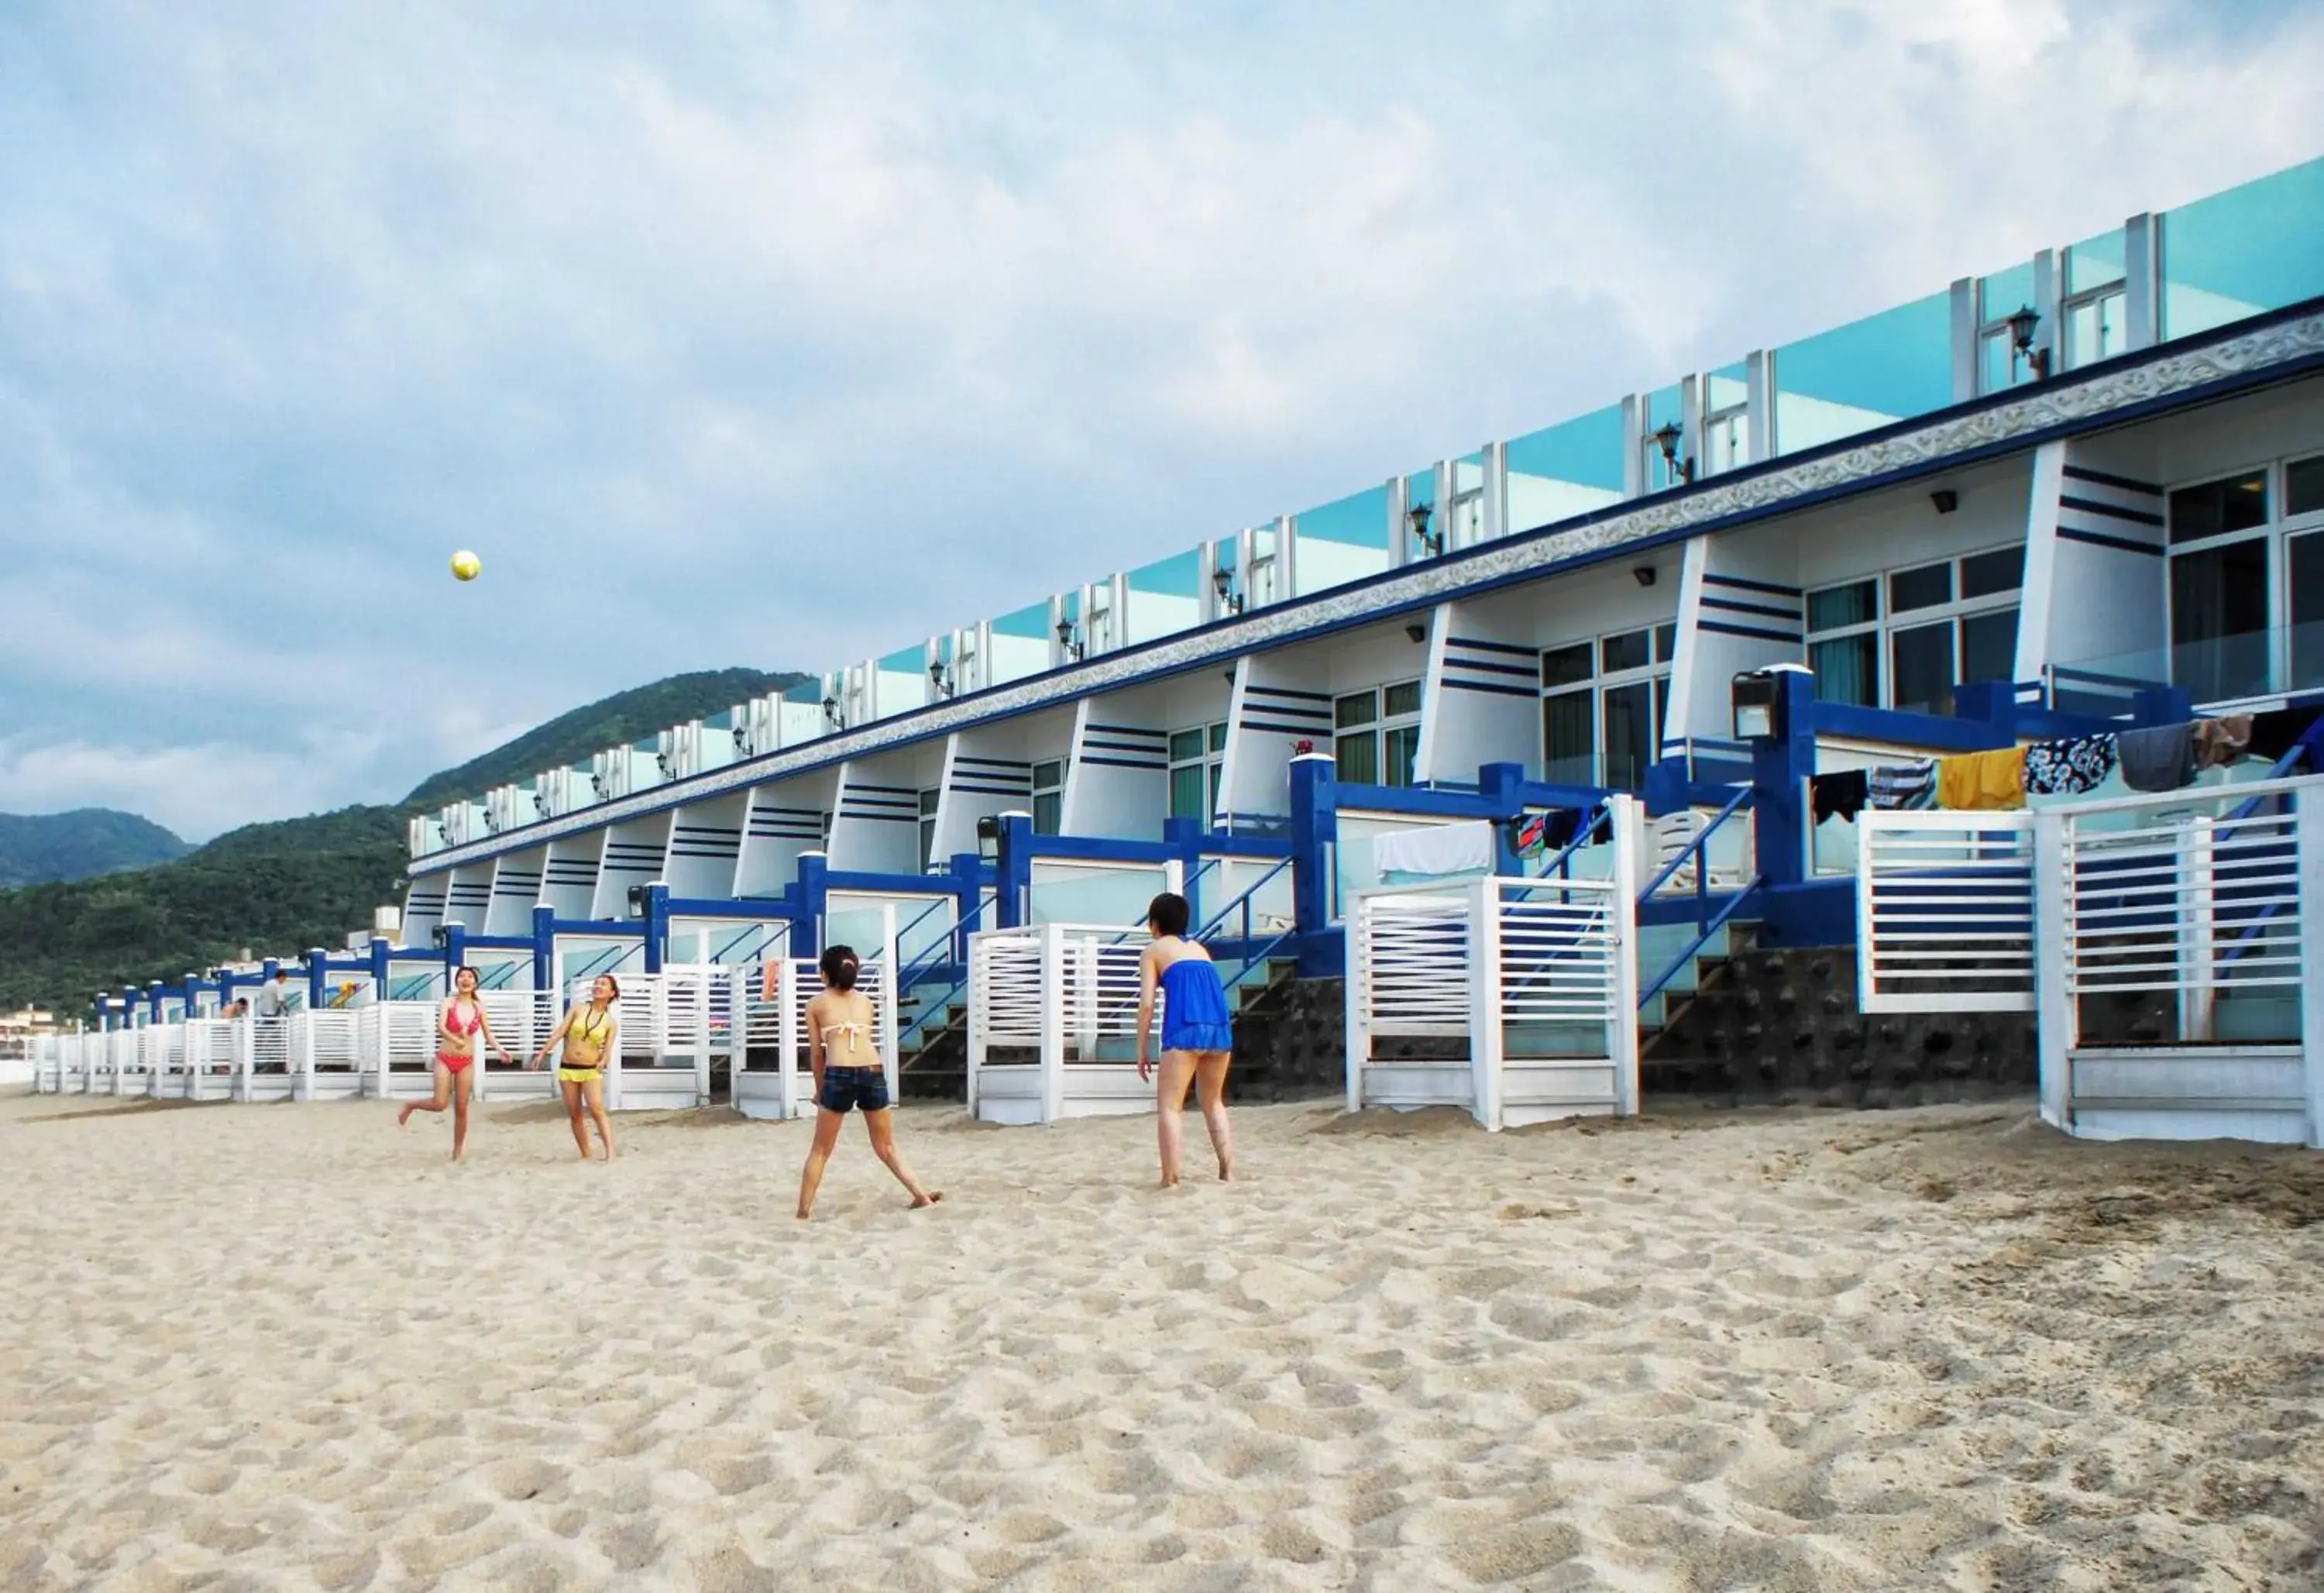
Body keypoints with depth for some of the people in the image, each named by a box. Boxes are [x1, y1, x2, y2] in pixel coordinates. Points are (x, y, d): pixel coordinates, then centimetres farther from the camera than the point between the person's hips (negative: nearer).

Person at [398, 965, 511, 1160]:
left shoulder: (479, 1007, 1)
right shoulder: (448, 1003, -8)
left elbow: (488, 1035, 5)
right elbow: (440, 1027, -23)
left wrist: (500, 1049, -14)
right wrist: (455, 1040, -41)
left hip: (466, 1062, 3)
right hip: (445, 1059, -3)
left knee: (461, 1108, 5)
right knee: (439, 1104, -12)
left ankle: (458, 1148, 19)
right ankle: (410, 1106, 20)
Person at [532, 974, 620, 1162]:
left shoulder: (611, 1022, 0)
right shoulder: (578, 1008, 3)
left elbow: (608, 1049, -3)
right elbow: (560, 1032, 1)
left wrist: (603, 1061, -24)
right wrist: (542, 1053, -2)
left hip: (591, 1071, -2)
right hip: (567, 1068, 3)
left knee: (597, 1111, -20)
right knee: (574, 1115, 5)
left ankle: (610, 1153, -24)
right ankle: (586, 1155, 12)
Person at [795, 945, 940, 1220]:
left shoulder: (816, 1004, 14)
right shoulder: (865, 1001, 22)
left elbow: (816, 1053, 13)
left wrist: (819, 1089, 26)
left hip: (840, 1074, -3)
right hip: (874, 1072, 3)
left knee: (820, 1151, 10)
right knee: (887, 1147, 18)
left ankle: (803, 1212, 8)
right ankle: (922, 1195, 12)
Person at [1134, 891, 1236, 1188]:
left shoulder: (1154, 950, 14)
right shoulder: (1199, 948, 28)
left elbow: (1147, 1004, 4)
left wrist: (1142, 1051, 6)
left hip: (1184, 1029, -5)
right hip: (1220, 1027, 5)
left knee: (1169, 1105, 0)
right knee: (1214, 1102, 21)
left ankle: (1170, 1180, -9)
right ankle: (1228, 1171, 17)